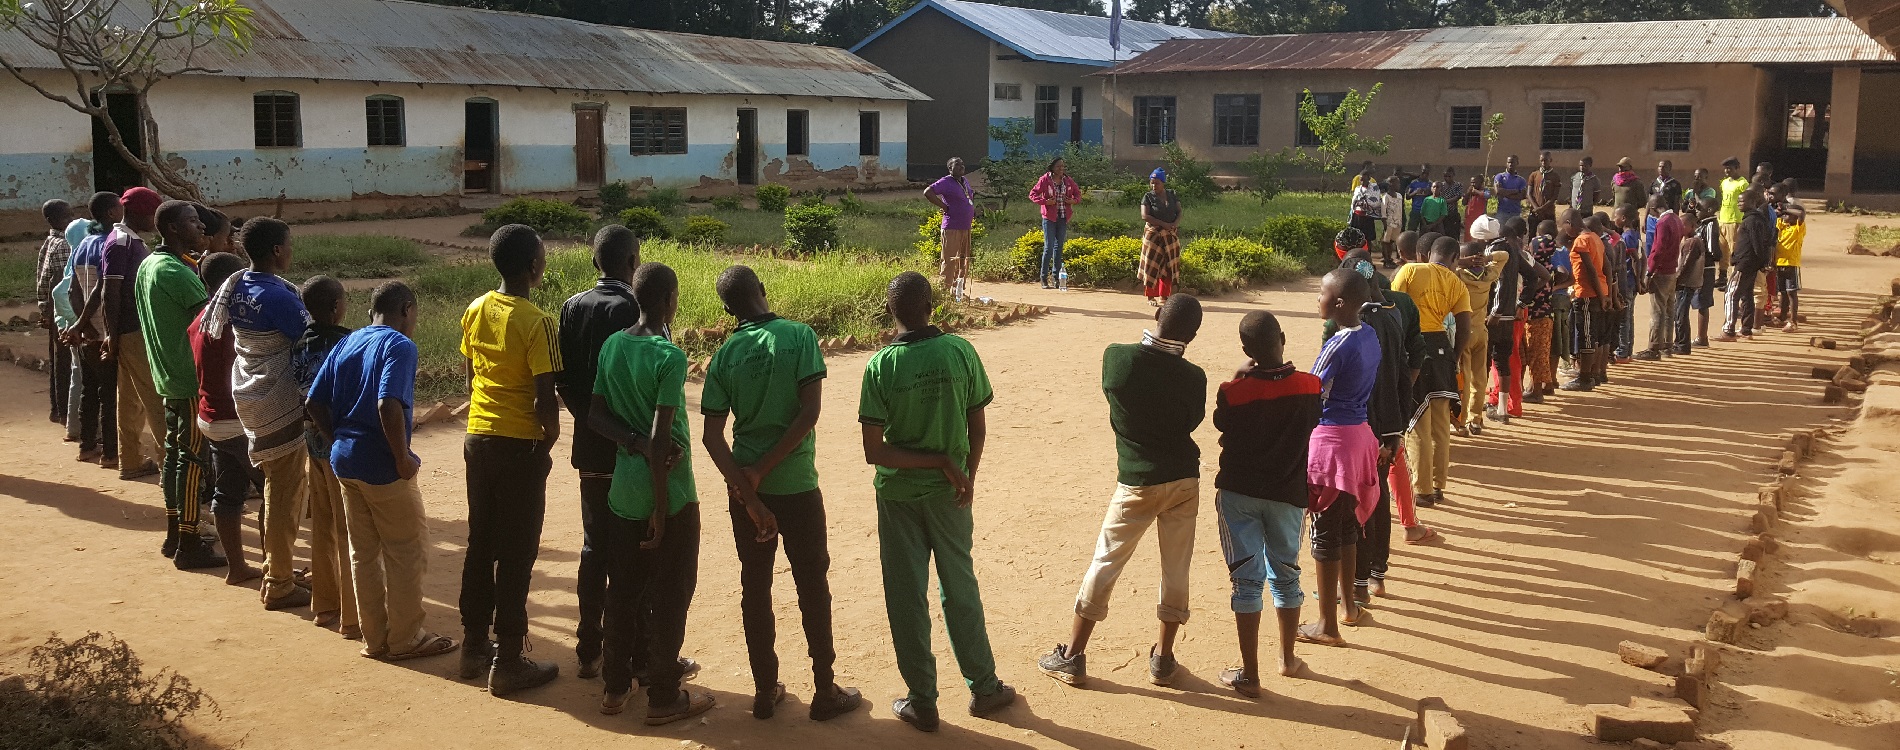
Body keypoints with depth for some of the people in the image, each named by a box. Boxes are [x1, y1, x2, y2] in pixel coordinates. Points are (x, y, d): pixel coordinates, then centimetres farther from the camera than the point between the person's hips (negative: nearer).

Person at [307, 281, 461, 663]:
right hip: (382, 466, -8)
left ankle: (374, 638, 22)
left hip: (344, 461, 8)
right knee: (408, 552, 5)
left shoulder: (346, 343, 11)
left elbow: (315, 402, 8)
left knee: (363, 552, 14)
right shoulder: (400, 345, -12)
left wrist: (339, 442, 14)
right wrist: (403, 458, -18)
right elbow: (388, 405, -25)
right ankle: (406, 639, 12)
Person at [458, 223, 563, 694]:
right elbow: (545, 398, -20)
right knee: (516, 555, 1)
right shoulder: (536, 322, -18)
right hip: (521, 446, -7)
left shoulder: (474, 312, 4)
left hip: (478, 440, 7)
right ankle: (508, 663, 7)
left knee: (480, 546, 16)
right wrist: (549, 437, -2)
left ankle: (474, 648, 25)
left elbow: (469, 375, 13)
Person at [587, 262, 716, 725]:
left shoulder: (612, 346, 3)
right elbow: (660, 438, -21)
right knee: (670, 595, 5)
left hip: (623, 488, 6)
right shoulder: (670, 357, -18)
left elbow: (596, 416, 3)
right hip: (668, 490, -6)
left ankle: (615, 686, 25)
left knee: (623, 590, 16)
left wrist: (635, 443, -8)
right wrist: (661, 509, -17)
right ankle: (663, 698, 13)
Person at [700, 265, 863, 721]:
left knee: (755, 588, 12)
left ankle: (765, 691, 20)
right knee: (813, 587, 9)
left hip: (747, 488, 3)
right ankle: (824, 691, 17)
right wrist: (762, 471, -12)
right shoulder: (799, 336, -9)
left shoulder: (724, 356, -2)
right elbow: (810, 411, -17)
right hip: (797, 485, -2)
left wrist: (748, 495, -12)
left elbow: (712, 436, -8)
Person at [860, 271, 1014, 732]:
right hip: (949, 492, 2)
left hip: (898, 494, -2)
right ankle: (983, 688, 26)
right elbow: (978, 427, -2)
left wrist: (935, 462, -11)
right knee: (960, 590, 17)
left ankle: (922, 702, 17)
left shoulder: (880, 365, -14)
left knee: (906, 597, 9)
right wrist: (965, 476, 11)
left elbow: (874, 451, -17)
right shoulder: (960, 352, -10)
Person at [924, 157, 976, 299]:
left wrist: (973, 209, 17)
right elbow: (928, 192, -20)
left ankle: (959, 291, 22)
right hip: (952, 228, -9)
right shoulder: (946, 182, -10)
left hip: (966, 228, 9)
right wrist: (944, 206, -18)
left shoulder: (965, 182, 16)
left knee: (964, 260, 13)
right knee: (950, 261, -7)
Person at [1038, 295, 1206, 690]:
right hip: (1183, 480, 1)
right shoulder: (1192, 377, -10)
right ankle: (1163, 659, 22)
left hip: (1136, 483, 0)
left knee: (1105, 564, 8)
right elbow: (1192, 421, 5)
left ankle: (1072, 656, 13)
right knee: (1176, 569, 12)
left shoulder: (1116, 357, -12)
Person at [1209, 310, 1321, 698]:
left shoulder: (1232, 392, -18)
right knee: (1285, 574, 19)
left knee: (1247, 580, 3)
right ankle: (1288, 658, 33)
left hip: (1238, 493, -2)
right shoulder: (1310, 386, -11)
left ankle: (1249, 675, 6)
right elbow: (1311, 431, 3)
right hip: (1289, 494, 2)